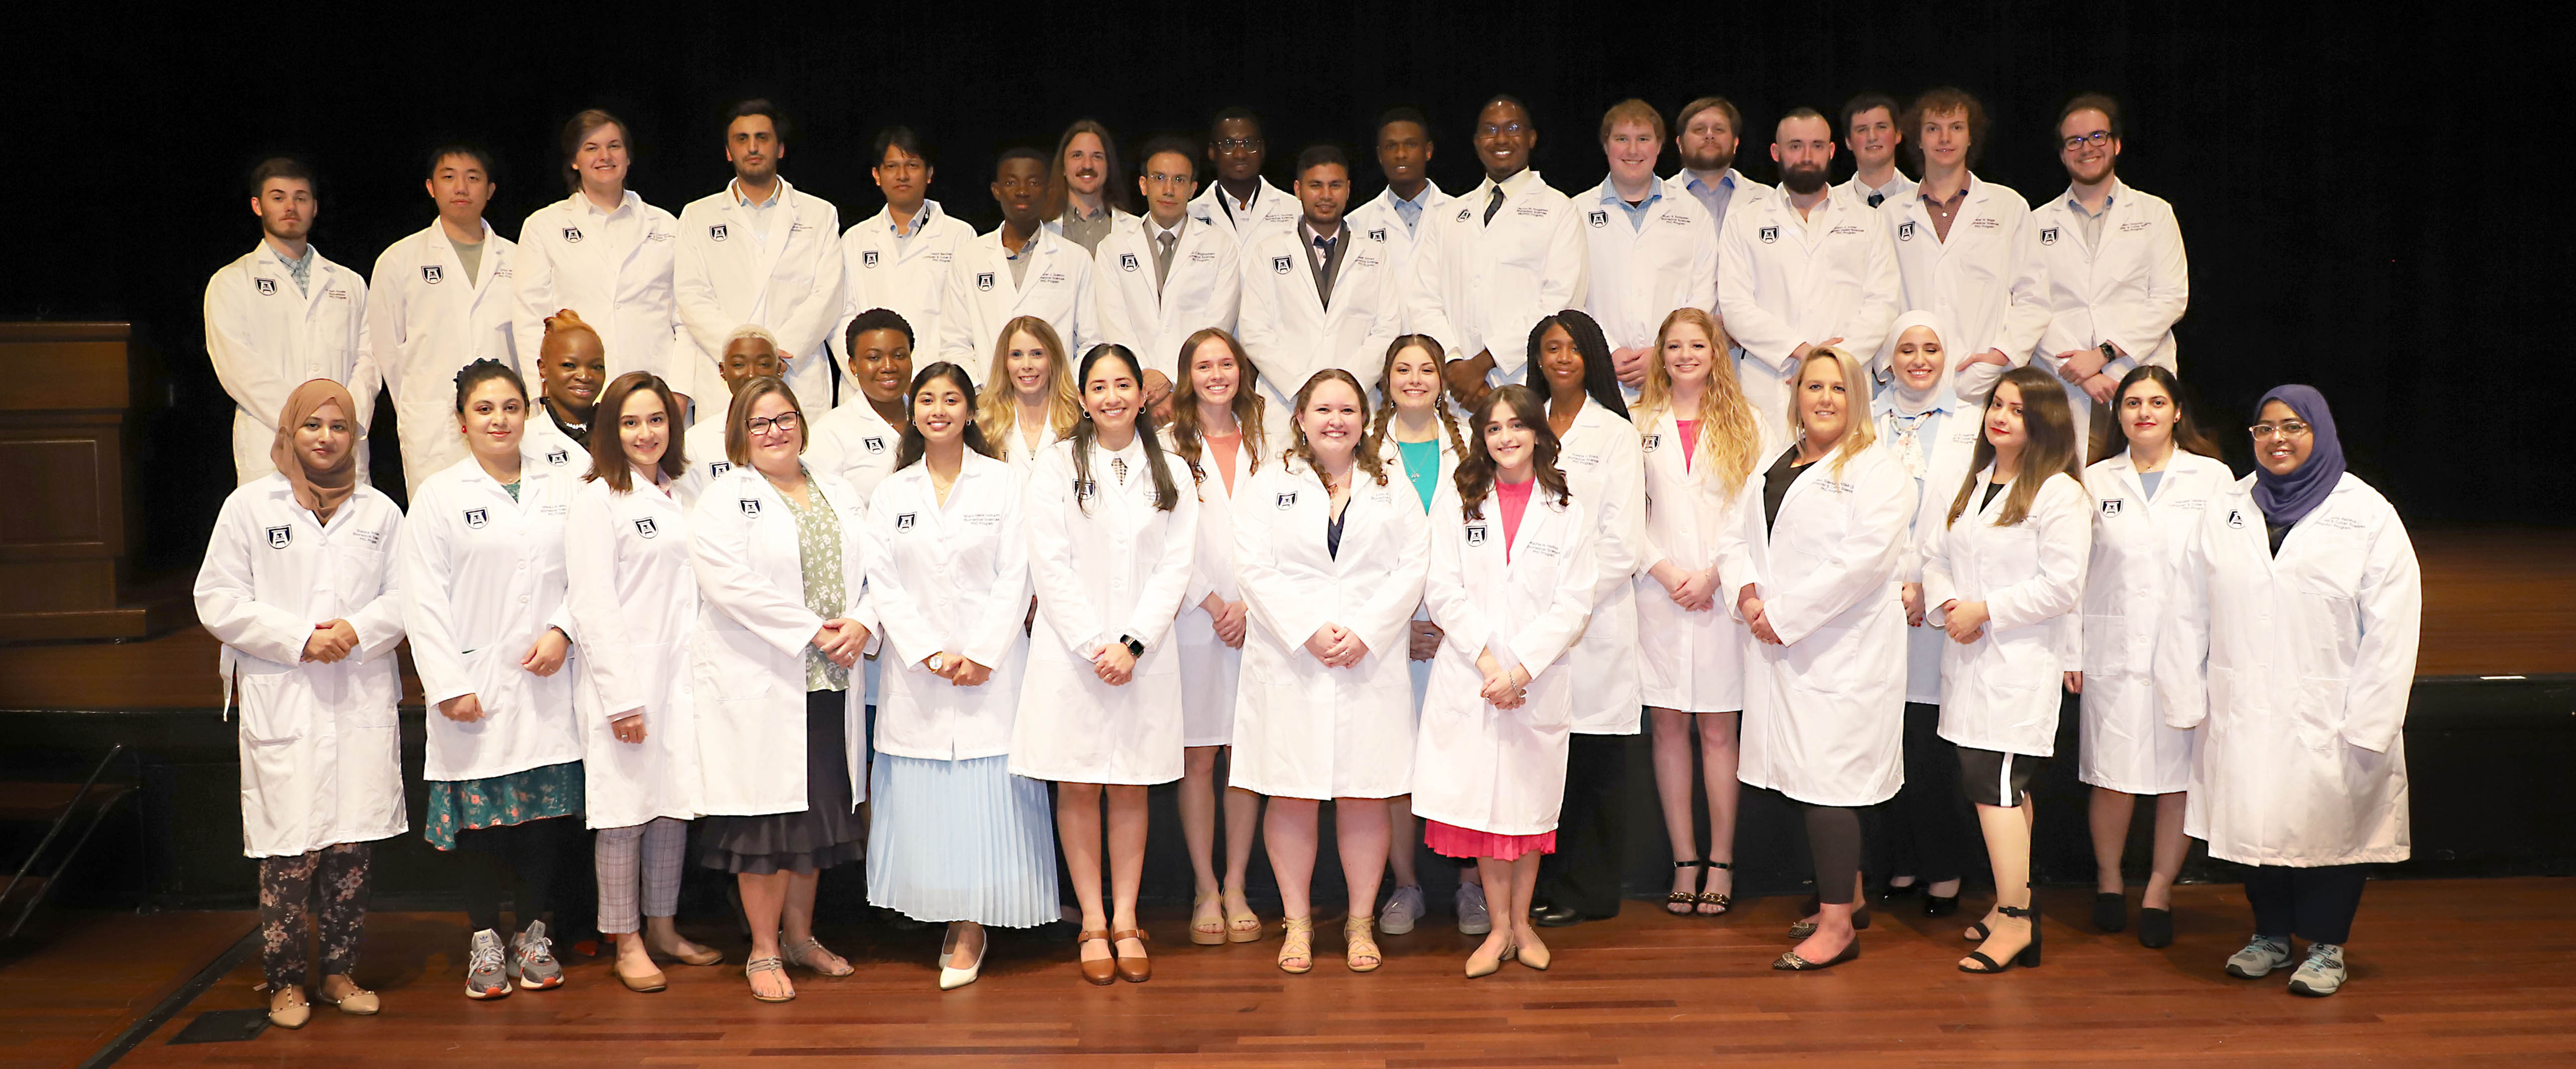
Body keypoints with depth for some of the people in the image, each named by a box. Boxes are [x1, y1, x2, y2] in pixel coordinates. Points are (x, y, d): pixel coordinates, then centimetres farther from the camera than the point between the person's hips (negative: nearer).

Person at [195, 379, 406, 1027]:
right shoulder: (249, 506, 5)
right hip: (282, 703, -2)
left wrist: (359, 630, -10)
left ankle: (340, 972, 18)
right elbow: (218, 602, 0)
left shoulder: (380, 511, 12)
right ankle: (286, 982, 11)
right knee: (289, 850, -3)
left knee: (353, 845, 5)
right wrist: (300, 638, -10)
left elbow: (406, 596, 9)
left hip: (363, 701, 2)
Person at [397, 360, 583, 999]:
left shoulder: (565, 489, 10)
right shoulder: (439, 496, 3)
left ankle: (533, 935, 18)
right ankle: (485, 941, 13)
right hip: (476, 686, -2)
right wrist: (447, 683, -9)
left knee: (547, 811, 5)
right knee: (480, 813, 0)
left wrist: (564, 630, -9)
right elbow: (424, 599, -2)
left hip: (548, 683, 2)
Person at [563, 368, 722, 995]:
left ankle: (662, 928, 23)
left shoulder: (677, 496, 15)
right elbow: (593, 605, -12)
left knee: (675, 803, 11)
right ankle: (627, 943, 11)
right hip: (624, 680, -6)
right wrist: (621, 697, -16)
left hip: (680, 675, 7)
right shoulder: (597, 499, -7)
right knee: (625, 808, 0)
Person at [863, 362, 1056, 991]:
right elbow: (884, 584, 3)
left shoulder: (1004, 484, 3)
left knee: (983, 790, -4)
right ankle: (948, 915, 14)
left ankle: (971, 928, 5)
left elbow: (1014, 579, -2)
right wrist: (931, 654, -9)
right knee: (920, 794, 1)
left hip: (990, 664, -2)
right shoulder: (890, 494, 10)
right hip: (916, 671, 2)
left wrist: (982, 655, -11)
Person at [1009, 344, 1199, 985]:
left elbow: (1175, 566, 2)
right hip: (1070, 648, -1)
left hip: (1144, 655, 2)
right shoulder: (1059, 465, 3)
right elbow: (1050, 564, -4)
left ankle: (1126, 921, 13)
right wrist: (1095, 644, -11)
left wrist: (1132, 644, -9)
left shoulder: (1170, 473, 9)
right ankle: (1093, 923, 11)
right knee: (1078, 787, 1)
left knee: (1131, 787, 5)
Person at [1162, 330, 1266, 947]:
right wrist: (1211, 603, -8)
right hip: (1193, 618, -2)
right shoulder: (1168, 446, 3)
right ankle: (1205, 890, 11)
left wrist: (1249, 604, -5)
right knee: (1197, 758, 1)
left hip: (1254, 618, 2)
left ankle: (1235, 888, 13)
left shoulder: (1263, 446, 12)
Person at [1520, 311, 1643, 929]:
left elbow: (1621, 543, -3)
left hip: (1596, 620, -3)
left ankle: (1586, 890, 11)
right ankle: (1545, 887, 10)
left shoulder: (1615, 434, 3)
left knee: (1592, 762, 1)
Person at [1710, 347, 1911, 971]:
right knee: (1803, 776, 11)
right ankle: (1847, 894, 27)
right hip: (1778, 651, 7)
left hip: (1842, 655, -7)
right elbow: (1733, 536, 14)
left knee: (1827, 779, -9)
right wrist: (1748, 596, -6)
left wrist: (1783, 615, -16)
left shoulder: (1876, 473, -4)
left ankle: (1837, 925, -2)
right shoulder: (1770, 469, 18)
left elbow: (1864, 558, -16)